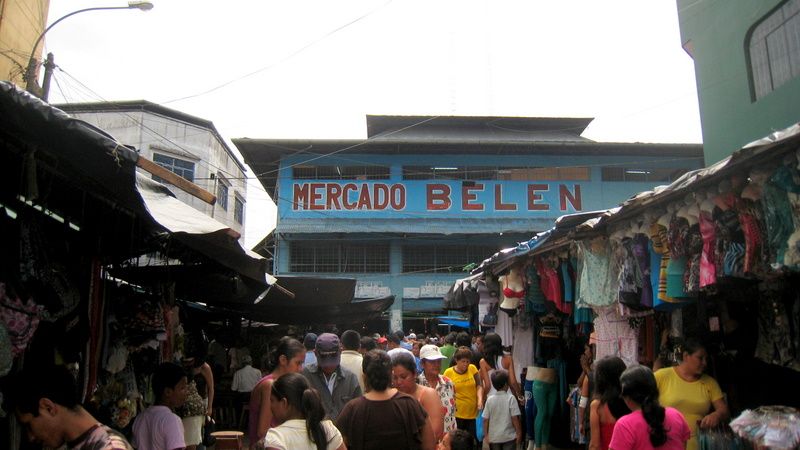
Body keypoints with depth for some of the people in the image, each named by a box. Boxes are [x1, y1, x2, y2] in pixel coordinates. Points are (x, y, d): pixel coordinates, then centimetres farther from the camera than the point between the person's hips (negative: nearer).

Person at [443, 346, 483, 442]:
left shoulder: (472, 368, -1)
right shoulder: (448, 372, -6)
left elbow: (479, 385, 0)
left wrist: (480, 399, -15)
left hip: (474, 412, 2)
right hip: (457, 414, -2)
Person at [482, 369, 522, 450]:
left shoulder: (489, 400, -5)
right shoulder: (510, 398, -13)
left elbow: (485, 420, -3)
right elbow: (515, 418, -14)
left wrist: (486, 435, 8)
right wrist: (519, 433, -2)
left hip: (493, 437, 2)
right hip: (509, 437, -2)